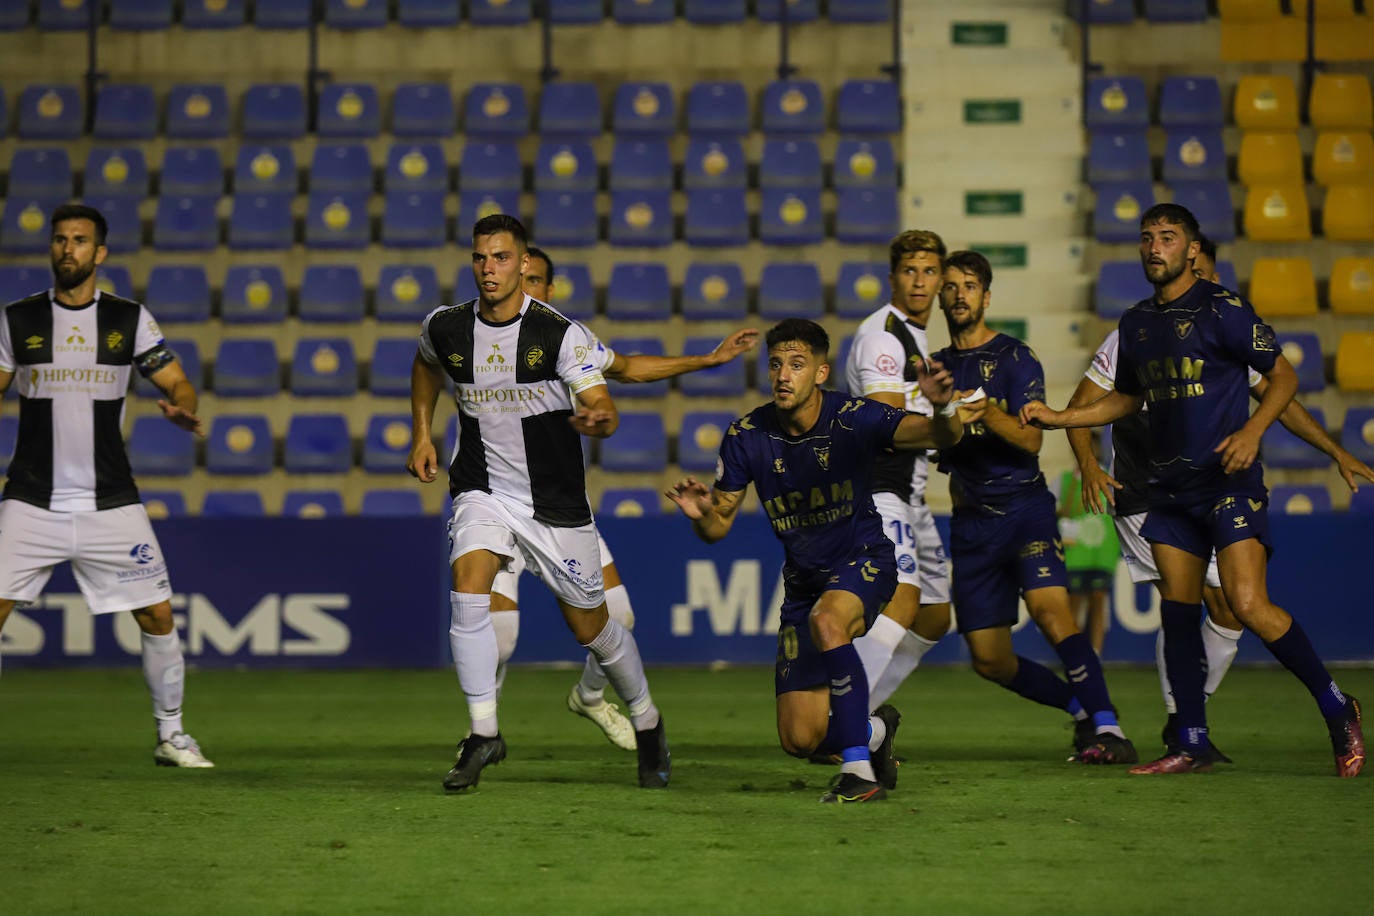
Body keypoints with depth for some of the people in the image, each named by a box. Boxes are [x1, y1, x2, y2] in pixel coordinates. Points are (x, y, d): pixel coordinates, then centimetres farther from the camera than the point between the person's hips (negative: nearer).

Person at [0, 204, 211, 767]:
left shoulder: (130, 319, 3)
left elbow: (178, 383, 5)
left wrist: (182, 408, -17)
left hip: (109, 503, 0)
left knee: (157, 616, -1)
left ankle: (171, 736, 15)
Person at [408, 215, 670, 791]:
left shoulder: (562, 334, -16)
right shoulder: (445, 328, -4)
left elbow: (604, 407, -21)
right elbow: (425, 366, 20)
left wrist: (597, 419, -43)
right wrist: (421, 433, 14)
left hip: (556, 504, -2)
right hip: (482, 492, 2)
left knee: (591, 628, 7)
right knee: (468, 586, -24)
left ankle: (647, 723, 34)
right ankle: (483, 733, -14)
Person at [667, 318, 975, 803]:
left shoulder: (853, 419, -17)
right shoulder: (747, 436, -9)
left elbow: (941, 435, -28)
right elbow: (718, 525, -1)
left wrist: (943, 409, -52)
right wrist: (700, 514, -25)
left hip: (863, 561, -4)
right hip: (804, 577, 4)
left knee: (827, 621, -40)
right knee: (800, 739, -1)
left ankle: (859, 769, -29)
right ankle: (872, 732, 35)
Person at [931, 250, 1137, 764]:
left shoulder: (1014, 358, 1)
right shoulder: (937, 366, 16)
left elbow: (1030, 438, -11)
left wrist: (985, 411, -27)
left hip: (1024, 505, -5)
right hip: (970, 522, 5)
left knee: (1050, 610, -28)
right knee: (989, 661, 1)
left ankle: (1107, 727, -29)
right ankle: (1083, 709, 21)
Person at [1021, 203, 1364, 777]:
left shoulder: (1219, 309, -7)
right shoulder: (1137, 323, 13)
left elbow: (1283, 376, -4)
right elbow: (1127, 398, 28)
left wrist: (1251, 432, -19)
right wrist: (1059, 418, 16)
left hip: (1229, 480, -7)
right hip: (1170, 487, 7)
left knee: (1248, 605, -17)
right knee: (1178, 612, 3)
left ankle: (1338, 710, -1)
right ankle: (1192, 745, 10)